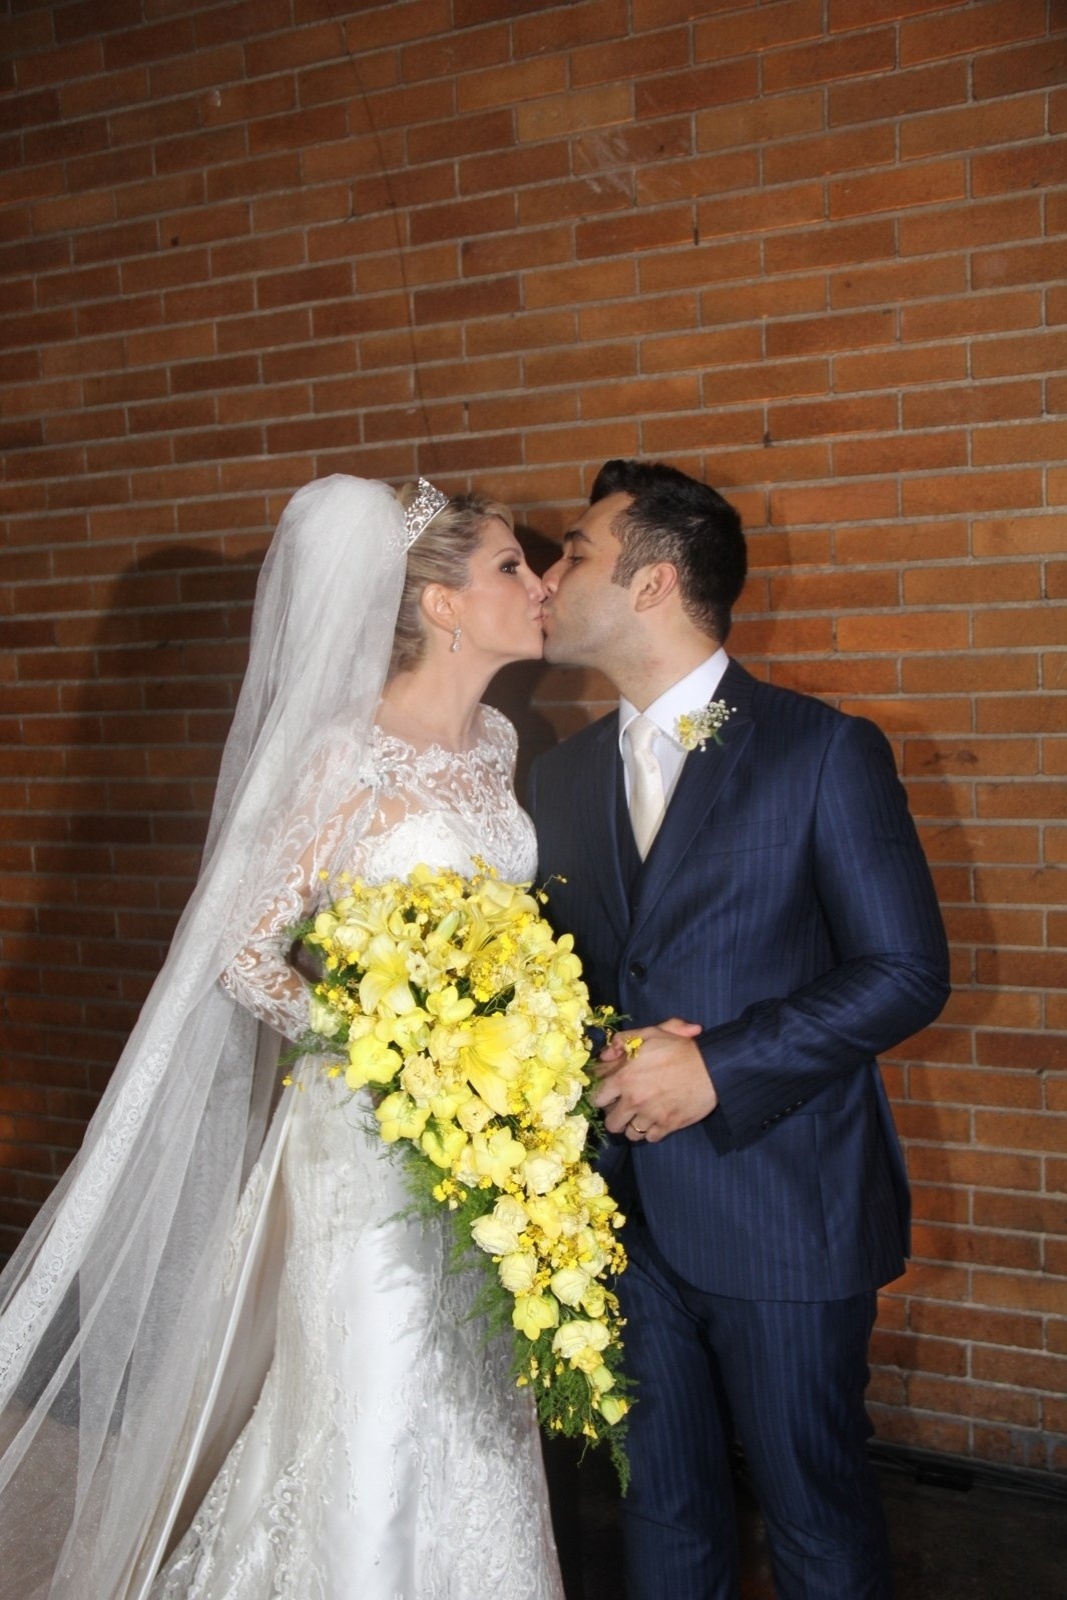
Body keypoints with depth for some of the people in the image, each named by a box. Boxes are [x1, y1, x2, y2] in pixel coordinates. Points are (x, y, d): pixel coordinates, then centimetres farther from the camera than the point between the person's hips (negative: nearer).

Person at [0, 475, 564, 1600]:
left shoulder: (496, 742, 4)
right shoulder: (346, 756, -17)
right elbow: (244, 955, -15)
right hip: (370, 1136, -6)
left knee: (477, 1411, 18)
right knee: (373, 1425, 6)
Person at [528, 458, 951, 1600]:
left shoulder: (825, 752, -9)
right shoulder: (560, 777, 8)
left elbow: (906, 973, -12)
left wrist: (714, 1067, -18)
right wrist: (596, 1064, -9)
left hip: (783, 1215, -5)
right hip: (626, 1211, 5)